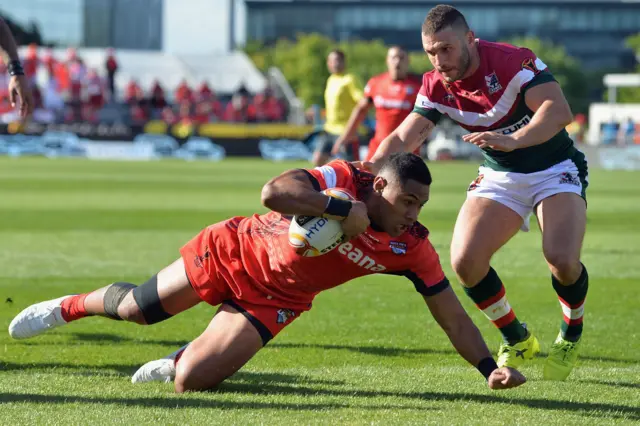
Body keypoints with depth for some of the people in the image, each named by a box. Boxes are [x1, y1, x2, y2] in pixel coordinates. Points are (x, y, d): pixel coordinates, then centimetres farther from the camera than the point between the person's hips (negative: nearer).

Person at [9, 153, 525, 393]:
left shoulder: (412, 248, -18)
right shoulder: (343, 179, -30)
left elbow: (451, 314, -14)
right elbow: (274, 192, -46)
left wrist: (491, 368, -23)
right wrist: (342, 208, -48)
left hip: (276, 300, 3)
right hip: (237, 253, -2)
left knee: (192, 380, -14)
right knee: (138, 307, 12)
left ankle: (177, 363, 25)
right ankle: (71, 306, 46)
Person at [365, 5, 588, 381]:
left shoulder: (513, 62, -25)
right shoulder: (436, 87, -8)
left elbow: (559, 110, -36)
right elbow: (404, 138, -12)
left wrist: (513, 140, -52)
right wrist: (372, 168, -33)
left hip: (556, 169, -5)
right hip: (500, 177, 5)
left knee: (562, 258, -28)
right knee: (465, 261, -14)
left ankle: (572, 336, 5)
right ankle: (517, 341, 11)